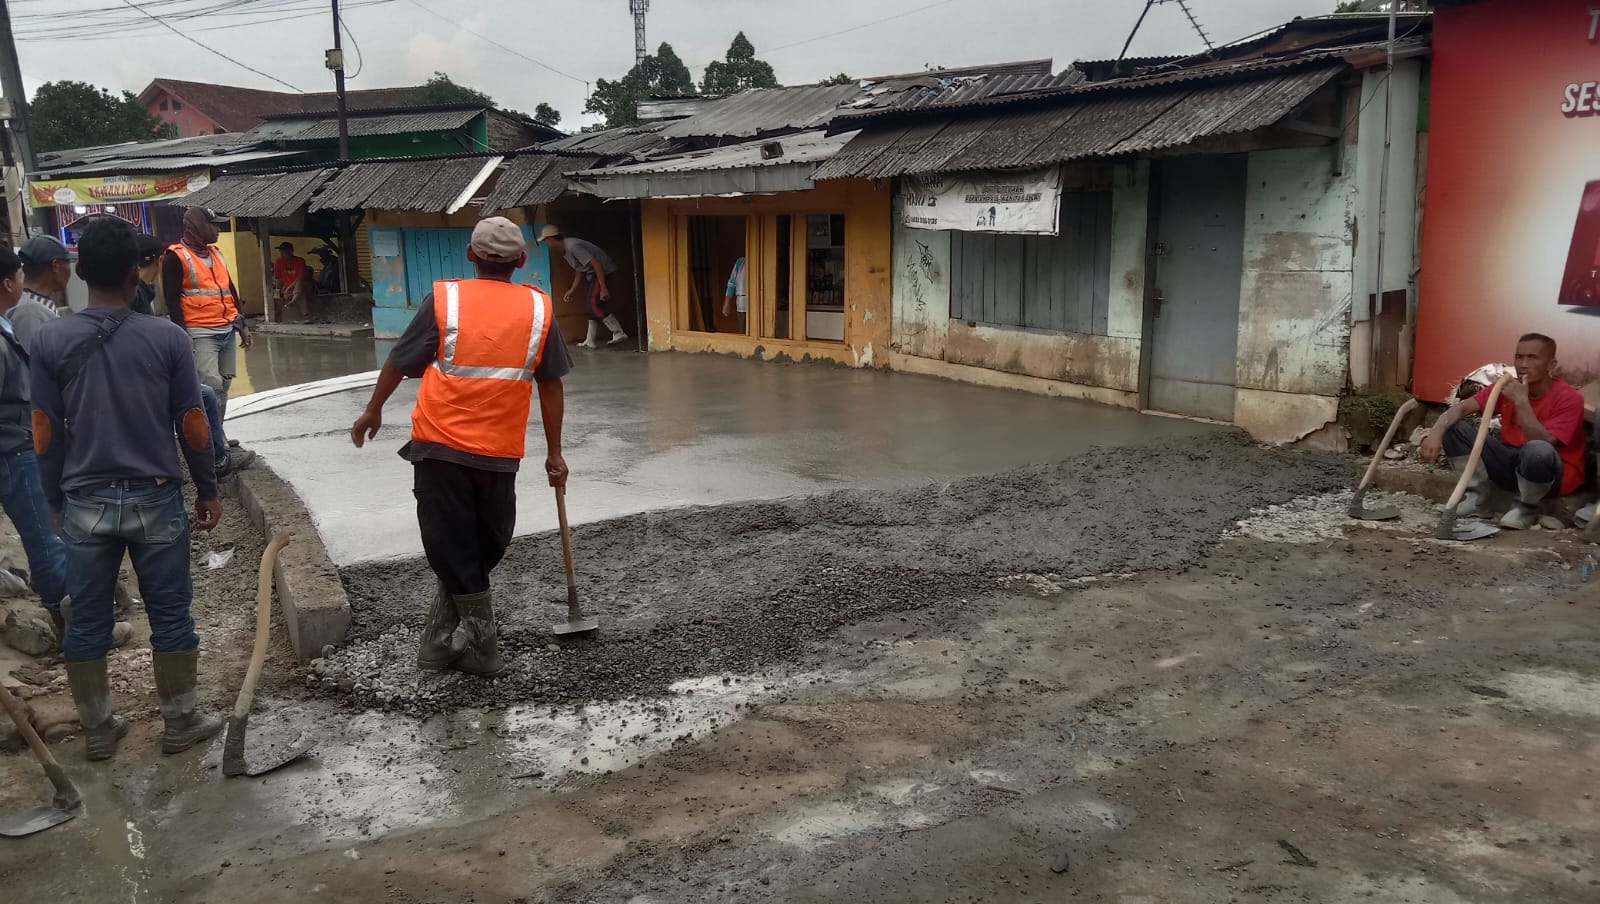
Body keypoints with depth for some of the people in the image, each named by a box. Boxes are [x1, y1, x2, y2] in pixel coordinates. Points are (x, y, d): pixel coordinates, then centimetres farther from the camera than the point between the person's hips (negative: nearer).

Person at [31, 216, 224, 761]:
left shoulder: (49, 341, -4)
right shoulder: (167, 338, -8)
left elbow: (46, 435, 0)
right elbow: (192, 426, -4)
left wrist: (57, 502, 12)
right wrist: (207, 490, 8)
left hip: (85, 502, 2)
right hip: (156, 498, -1)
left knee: (86, 621, 13)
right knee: (171, 616, 9)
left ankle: (98, 730, 24)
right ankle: (181, 723, 19)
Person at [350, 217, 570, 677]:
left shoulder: (444, 298, -3)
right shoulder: (539, 307, 1)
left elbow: (398, 363, 4)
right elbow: (550, 385, 4)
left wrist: (372, 412, 20)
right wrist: (554, 453, 12)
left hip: (439, 444, -1)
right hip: (500, 450, 1)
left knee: (452, 549, 9)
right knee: (487, 546, 18)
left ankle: (483, 647, 14)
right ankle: (439, 637, 22)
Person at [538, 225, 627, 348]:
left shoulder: (572, 247, -24)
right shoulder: (564, 250, 7)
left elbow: (596, 264, -27)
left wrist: (603, 288, -29)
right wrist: (573, 290, 17)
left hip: (603, 271, -10)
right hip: (592, 273, 10)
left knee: (595, 304, -15)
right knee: (593, 305, 11)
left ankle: (619, 333, -13)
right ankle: (590, 341, 15)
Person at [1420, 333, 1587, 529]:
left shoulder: (1569, 398, -17)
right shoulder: (1507, 387, -2)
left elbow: (1543, 443, -29)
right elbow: (1461, 407, -13)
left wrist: (1521, 401, -29)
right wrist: (1436, 432, -32)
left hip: (1554, 475, -5)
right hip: (1511, 464, 5)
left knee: (1537, 450, -41)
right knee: (1453, 427, -11)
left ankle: (1527, 508, -12)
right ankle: (1479, 491, 2)